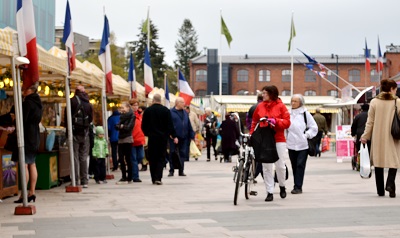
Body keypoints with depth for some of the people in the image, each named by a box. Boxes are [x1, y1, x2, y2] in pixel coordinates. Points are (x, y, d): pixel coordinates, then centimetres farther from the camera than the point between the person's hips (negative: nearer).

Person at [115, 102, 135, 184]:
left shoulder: (131, 116, -4)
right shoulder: (122, 116, 18)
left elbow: (129, 127, -14)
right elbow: (117, 126, 9)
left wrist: (122, 127, -4)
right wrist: (119, 126, -10)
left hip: (127, 139, -7)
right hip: (120, 139, 7)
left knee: (128, 159, -3)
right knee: (121, 159, 4)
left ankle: (129, 178, 2)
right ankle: (124, 177, 9)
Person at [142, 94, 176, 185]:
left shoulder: (147, 110, 0)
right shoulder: (166, 110, -3)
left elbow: (143, 125, 4)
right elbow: (170, 125, -4)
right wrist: (174, 136, 2)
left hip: (152, 137, 1)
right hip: (163, 137, -1)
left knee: (152, 158, 8)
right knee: (161, 158, 2)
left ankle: (153, 179, 8)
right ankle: (158, 177, -11)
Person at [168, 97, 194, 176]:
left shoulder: (185, 113, 14)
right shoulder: (171, 112, -5)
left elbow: (189, 125, 14)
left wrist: (192, 135, 10)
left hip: (184, 137, 5)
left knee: (183, 154, 7)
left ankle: (181, 171, 14)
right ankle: (171, 171, 9)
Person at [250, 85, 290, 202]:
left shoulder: (280, 106, -1)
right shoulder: (260, 106, 7)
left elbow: (287, 122, -3)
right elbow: (254, 122, 14)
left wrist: (276, 121, -18)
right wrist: (251, 134, 5)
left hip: (278, 140, -2)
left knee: (280, 166, 1)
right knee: (266, 167, 2)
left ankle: (282, 186, 27)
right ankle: (269, 192, 8)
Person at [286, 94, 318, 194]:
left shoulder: (305, 113, 2)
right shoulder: (289, 113, 11)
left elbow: (314, 127, 5)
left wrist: (306, 135, -5)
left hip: (302, 144, -3)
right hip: (291, 144, 3)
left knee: (300, 165, -8)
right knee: (294, 166, 7)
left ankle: (298, 186, -8)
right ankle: (297, 186, 15)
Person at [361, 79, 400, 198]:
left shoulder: (374, 102, 0)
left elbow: (370, 121, 0)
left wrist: (365, 136, 5)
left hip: (378, 138, 2)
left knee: (378, 162, 10)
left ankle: (380, 190, 13)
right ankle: (390, 184, -17)